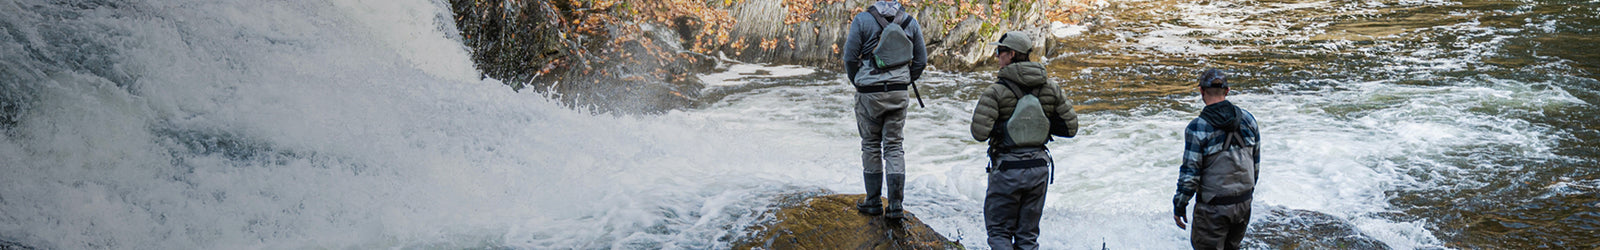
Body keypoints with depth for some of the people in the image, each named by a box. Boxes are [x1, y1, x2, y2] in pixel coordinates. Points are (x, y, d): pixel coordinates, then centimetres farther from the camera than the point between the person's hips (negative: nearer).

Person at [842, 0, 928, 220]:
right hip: (898, 94, 3)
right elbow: (921, 61, 5)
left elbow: (850, 57, -8)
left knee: (871, 145, 10)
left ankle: (873, 202, 15)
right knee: (894, 146, 8)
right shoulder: (911, 22, 2)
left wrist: (856, 82, 8)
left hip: (869, 94, -3)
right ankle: (896, 205, 4)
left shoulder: (863, 20, -9)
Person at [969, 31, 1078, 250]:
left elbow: (980, 132, -20)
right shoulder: (1050, 89, 1)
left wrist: (999, 126, 0)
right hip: (1039, 169, 5)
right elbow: (1071, 128, 5)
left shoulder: (996, 92, -13)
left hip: (1007, 169, -5)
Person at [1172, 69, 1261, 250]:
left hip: (1213, 208, -6)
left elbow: (1190, 174, -16)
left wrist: (1179, 206, -5)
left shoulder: (1197, 128, -18)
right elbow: (1256, 162, 8)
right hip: (1244, 204, 6)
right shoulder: (1247, 119, -2)